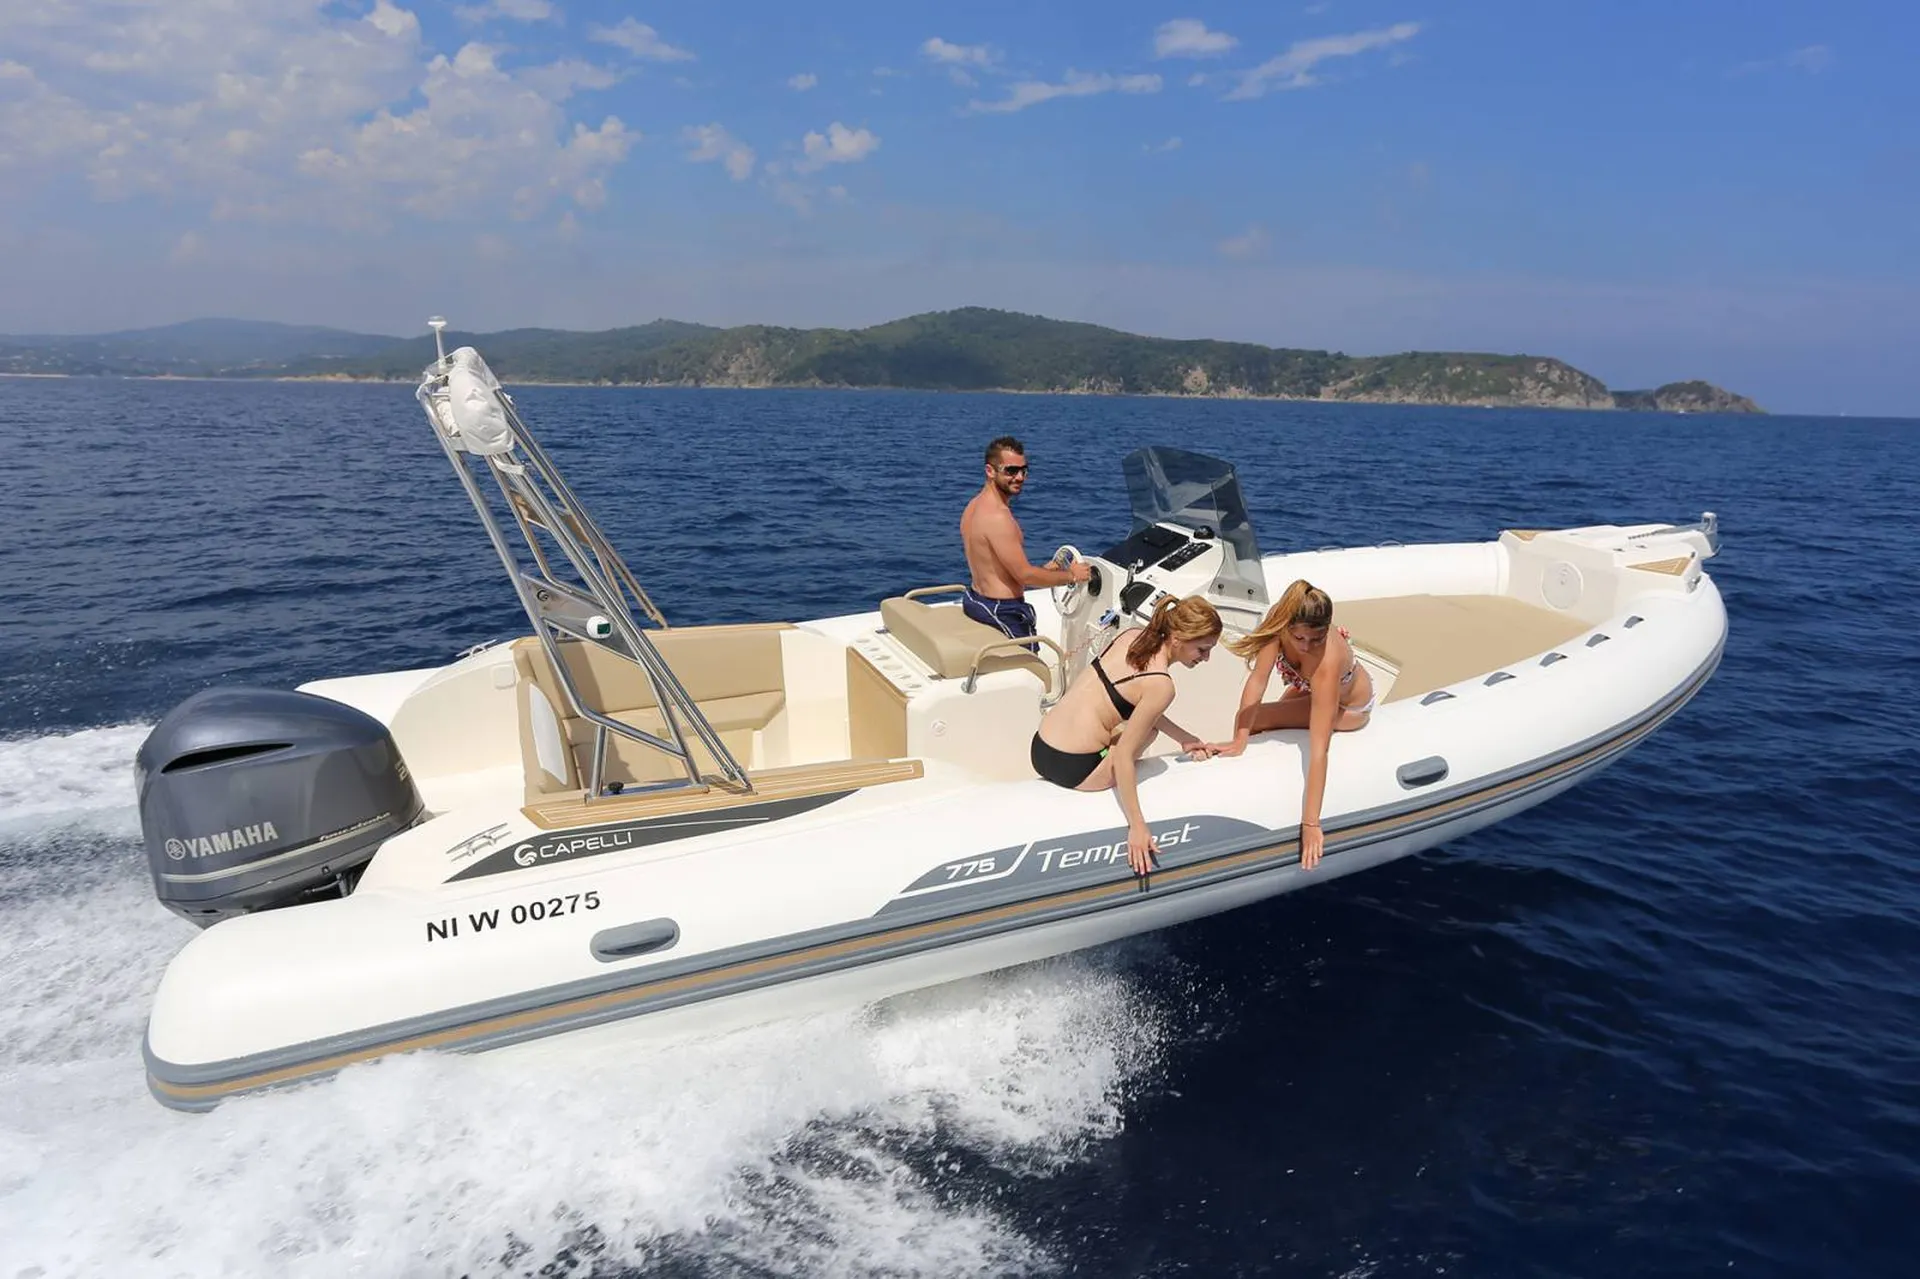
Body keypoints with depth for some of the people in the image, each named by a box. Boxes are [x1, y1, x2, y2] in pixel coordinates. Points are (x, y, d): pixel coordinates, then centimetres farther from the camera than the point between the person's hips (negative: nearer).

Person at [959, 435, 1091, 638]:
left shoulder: (974, 507, 9)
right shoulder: (998, 517, -22)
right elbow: (1024, 575, -19)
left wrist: (1043, 571, 14)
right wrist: (1071, 575, -6)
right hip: (1002, 611, -10)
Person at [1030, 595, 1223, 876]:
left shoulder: (1132, 634, 4)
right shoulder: (1160, 686, -18)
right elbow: (1122, 757, -20)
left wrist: (1182, 737, 17)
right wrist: (1137, 827, -17)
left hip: (1039, 748, 7)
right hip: (1072, 769, -7)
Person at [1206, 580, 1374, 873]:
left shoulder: (1327, 662, -46)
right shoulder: (1279, 619, -34)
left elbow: (1318, 751, -47)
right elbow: (1257, 680, -30)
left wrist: (1310, 824, -47)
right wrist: (1240, 739, -35)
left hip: (1348, 708, -5)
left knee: (1258, 719, -11)